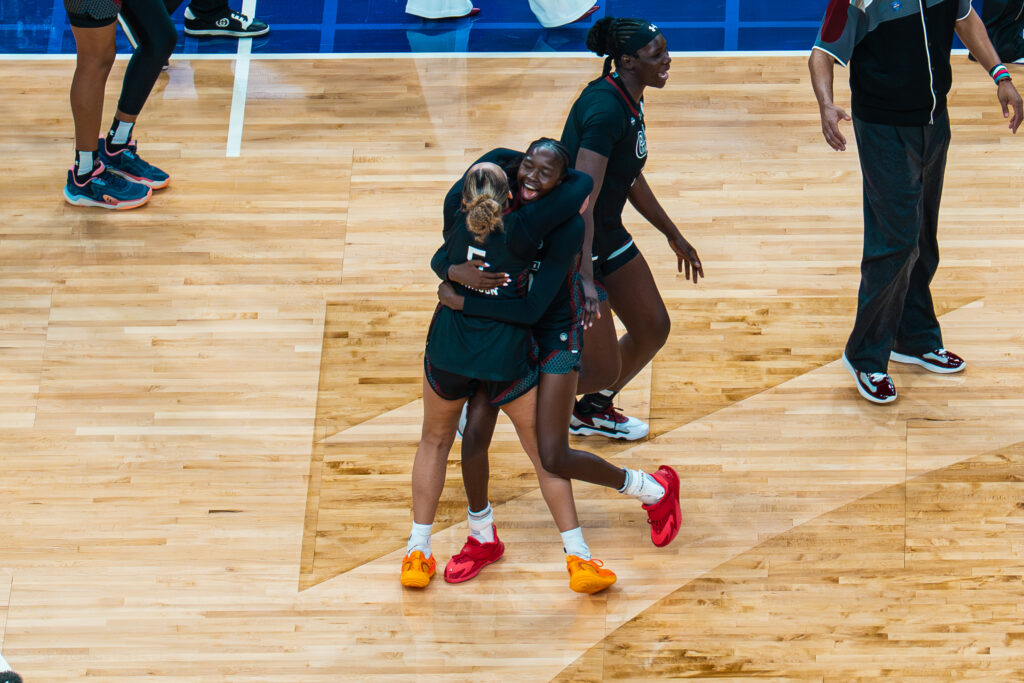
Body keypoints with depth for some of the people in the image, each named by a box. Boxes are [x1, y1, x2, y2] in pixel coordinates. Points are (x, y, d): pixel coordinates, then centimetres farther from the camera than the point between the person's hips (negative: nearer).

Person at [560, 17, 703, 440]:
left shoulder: (629, 100, 5)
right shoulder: (605, 108, -26)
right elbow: (583, 198, -34)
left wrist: (674, 236, 28)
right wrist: (584, 278, -41)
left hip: (608, 234, 10)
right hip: (571, 247, -10)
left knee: (653, 328, 15)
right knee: (603, 370, -6)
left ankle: (592, 411, 38)